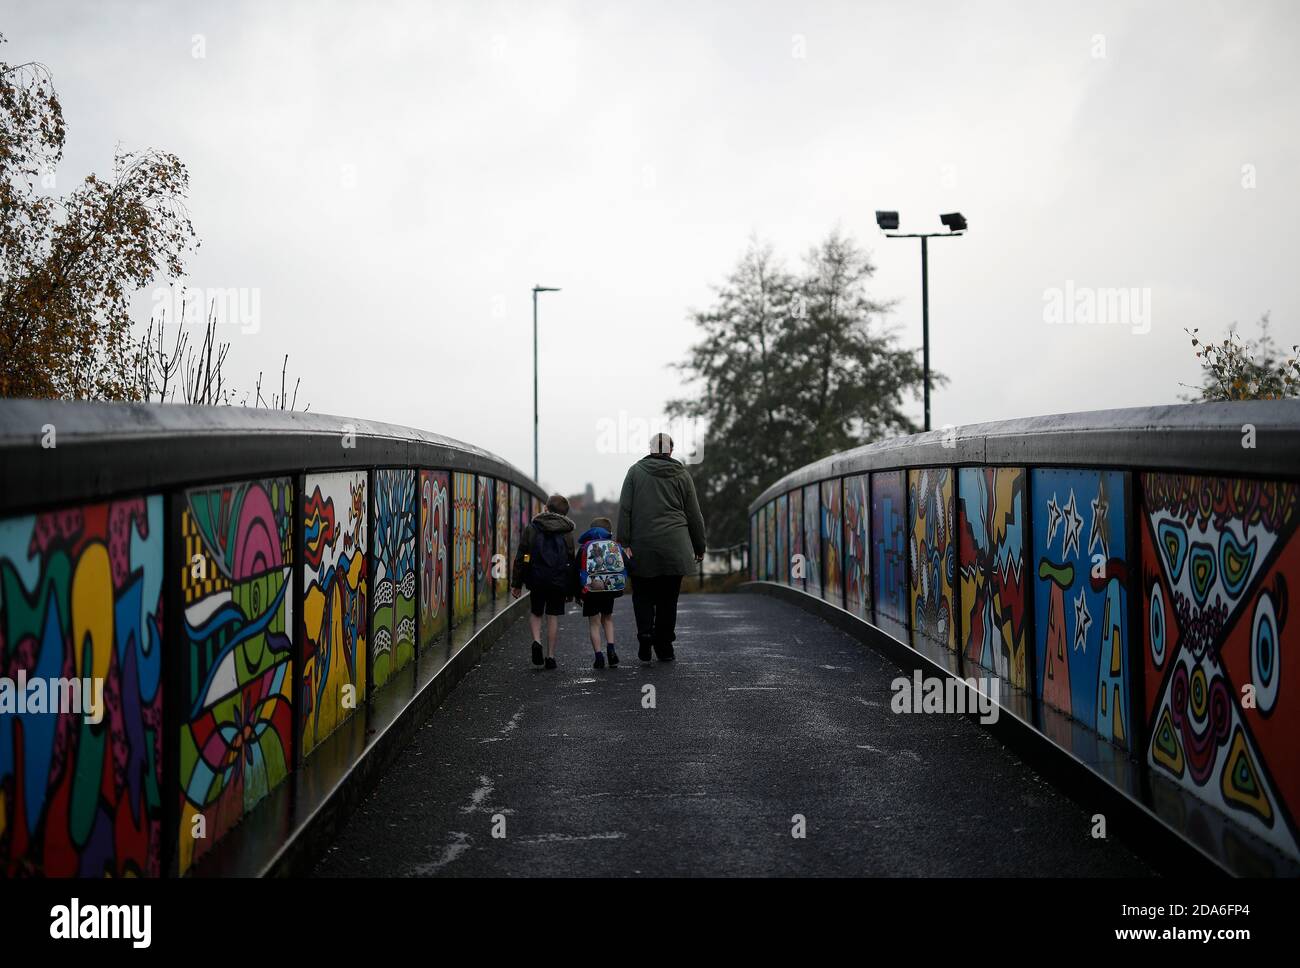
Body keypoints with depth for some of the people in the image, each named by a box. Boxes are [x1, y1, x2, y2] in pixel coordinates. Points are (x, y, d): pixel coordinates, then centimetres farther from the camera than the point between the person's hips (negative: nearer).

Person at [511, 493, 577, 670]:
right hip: (559, 581, 0)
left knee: (535, 612, 17)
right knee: (553, 617, 7)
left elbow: (521, 557, 0)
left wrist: (516, 583, 6)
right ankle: (551, 657, 6)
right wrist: (571, 590, 13)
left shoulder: (531, 528, 2)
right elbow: (572, 561, 6)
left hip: (537, 579, 0)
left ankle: (536, 641, -8)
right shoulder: (567, 532, 4)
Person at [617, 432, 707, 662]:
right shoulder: (682, 475, 6)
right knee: (668, 597, 7)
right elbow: (694, 515, 8)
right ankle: (664, 646, 9)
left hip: (642, 547, -1)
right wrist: (699, 547, 16)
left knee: (643, 594, 7)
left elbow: (624, 510, -2)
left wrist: (624, 542, -3)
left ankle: (645, 635, -14)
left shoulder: (635, 471, 5)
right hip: (674, 547, 1)